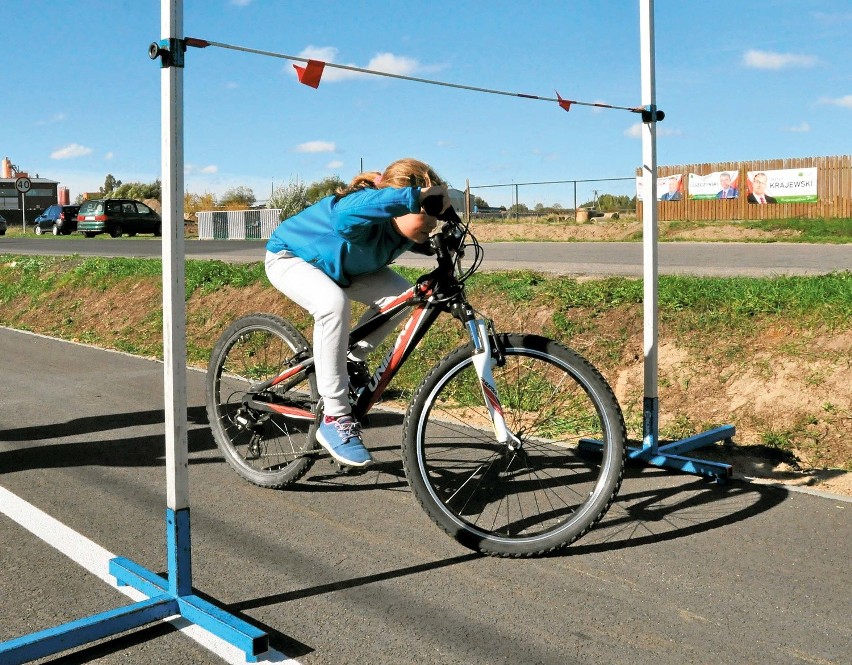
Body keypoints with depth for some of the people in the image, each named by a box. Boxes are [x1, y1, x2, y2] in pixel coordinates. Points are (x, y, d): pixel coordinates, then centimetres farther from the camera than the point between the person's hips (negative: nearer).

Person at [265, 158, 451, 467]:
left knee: (401, 294, -15)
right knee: (334, 303, -38)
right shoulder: (365, 219, -41)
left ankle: (352, 362, 7)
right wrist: (416, 195, -67)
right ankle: (335, 419, -30)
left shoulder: (403, 230, -19)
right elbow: (348, 213, -65)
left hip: (336, 265, 7)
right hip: (289, 257, -7)